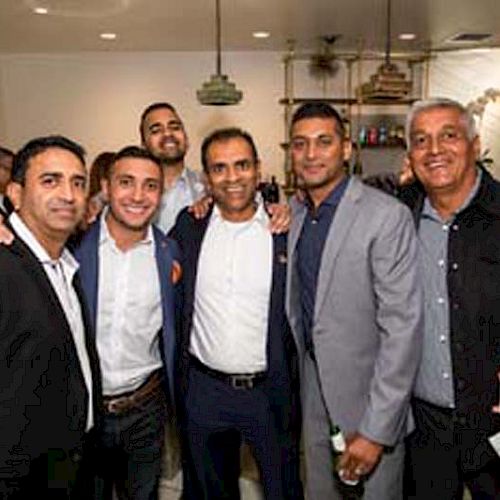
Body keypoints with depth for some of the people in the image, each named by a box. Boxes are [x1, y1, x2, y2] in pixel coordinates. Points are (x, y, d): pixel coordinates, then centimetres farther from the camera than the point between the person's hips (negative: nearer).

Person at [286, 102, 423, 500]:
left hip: (368, 397, -5)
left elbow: (403, 328, -19)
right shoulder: (294, 214, 3)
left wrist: (375, 431, -19)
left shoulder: (387, 216, -18)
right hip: (312, 391, 5)